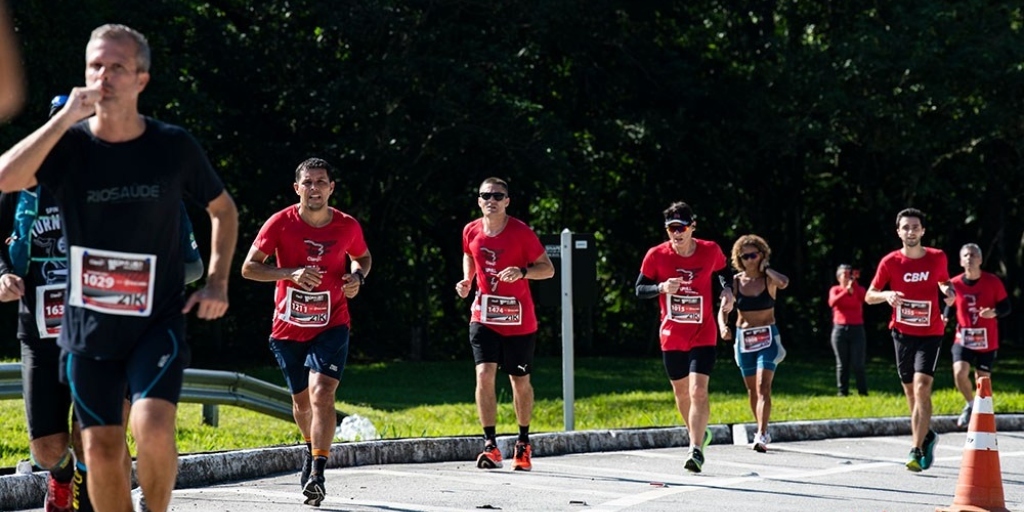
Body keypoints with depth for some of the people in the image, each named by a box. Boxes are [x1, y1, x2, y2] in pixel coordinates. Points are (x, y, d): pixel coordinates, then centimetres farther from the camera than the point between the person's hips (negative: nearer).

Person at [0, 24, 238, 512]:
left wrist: (217, 280, 0)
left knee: (153, 429, -21)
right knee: (102, 449, 3)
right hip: (88, 323, 1)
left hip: (159, 320, -1)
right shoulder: (68, 143, -6)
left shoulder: (175, 146, -5)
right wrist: (68, 116, -26)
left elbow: (223, 209, 12)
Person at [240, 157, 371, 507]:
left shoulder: (347, 226, -4)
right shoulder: (281, 223, -9)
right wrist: (291, 273, -22)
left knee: (322, 393, -20)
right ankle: (312, 448, 46)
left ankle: (316, 475, -25)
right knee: (301, 400, 15)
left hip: (331, 325, -1)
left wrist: (357, 277, -6)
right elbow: (248, 268, -8)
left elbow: (363, 256, 17)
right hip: (288, 329, 1)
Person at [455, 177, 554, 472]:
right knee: (484, 375, -15)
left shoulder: (521, 232, -11)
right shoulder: (471, 231, 0)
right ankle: (490, 446, -12)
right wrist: (467, 281, 3)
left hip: (519, 320, -2)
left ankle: (524, 444, 28)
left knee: (520, 382, 9)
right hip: (483, 317, 2)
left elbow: (548, 269, -8)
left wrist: (522, 272, -26)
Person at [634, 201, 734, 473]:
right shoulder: (657, 255, -8)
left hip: (703, 336, -2)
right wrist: (662, 288, -20)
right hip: (672, 337, 2)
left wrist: (727, 290, -5)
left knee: (698, 391, -17)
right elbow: (639, 289, -1)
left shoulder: (711, 251, -7)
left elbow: (721, 271, 15)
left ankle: (696, 450, -16)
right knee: (681, 392, 14)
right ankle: (699, 435, 39)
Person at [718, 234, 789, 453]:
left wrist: (765, 268, -13)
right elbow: (723, 309, -1)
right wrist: (723, 326, -21)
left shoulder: (768, 279, -5)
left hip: (767, 336, -3)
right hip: (744, 337, 4)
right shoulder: (736, 281, 1)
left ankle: (761, 435, -26)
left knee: (763, 386, -17)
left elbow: (783, 283, -29)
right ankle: (763, 432, 27)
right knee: (752, 389, 12)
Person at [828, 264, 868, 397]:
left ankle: (863, 393, -1)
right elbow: (832, 302, -14)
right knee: (842, 364, 2)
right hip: (840, 329, 0)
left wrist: (854, 282, -18)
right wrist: (846, 291, -22)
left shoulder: (859, 289, 7)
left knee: (858, 364, -5)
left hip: (857, 329, 0)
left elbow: (863, 298, -15)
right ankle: (842, 392, 6)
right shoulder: (835, 290, 7)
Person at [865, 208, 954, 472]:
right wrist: (886, 295, -20)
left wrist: (948, 290, -5)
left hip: (930, 334, -2)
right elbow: (869, 296, 1)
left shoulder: (938, 258, -2)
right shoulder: (890, 262, -4)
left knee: (922, 386, -18)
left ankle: (916, 450, -18)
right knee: (910, 391, 10)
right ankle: (926, 436, 35)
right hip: (902, 333, 2)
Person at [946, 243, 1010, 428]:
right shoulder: (955, 284, -4)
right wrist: (945, 318, -9)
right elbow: (951, 305, 12)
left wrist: (994, 313, -25)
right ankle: (971, 404, 10)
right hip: (963, 338, 1)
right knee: (959, 372, -19)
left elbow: (1006, 307, -3)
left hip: (987, 341, -1)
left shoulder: (993, 282, -9)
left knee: (982, 379, 5)